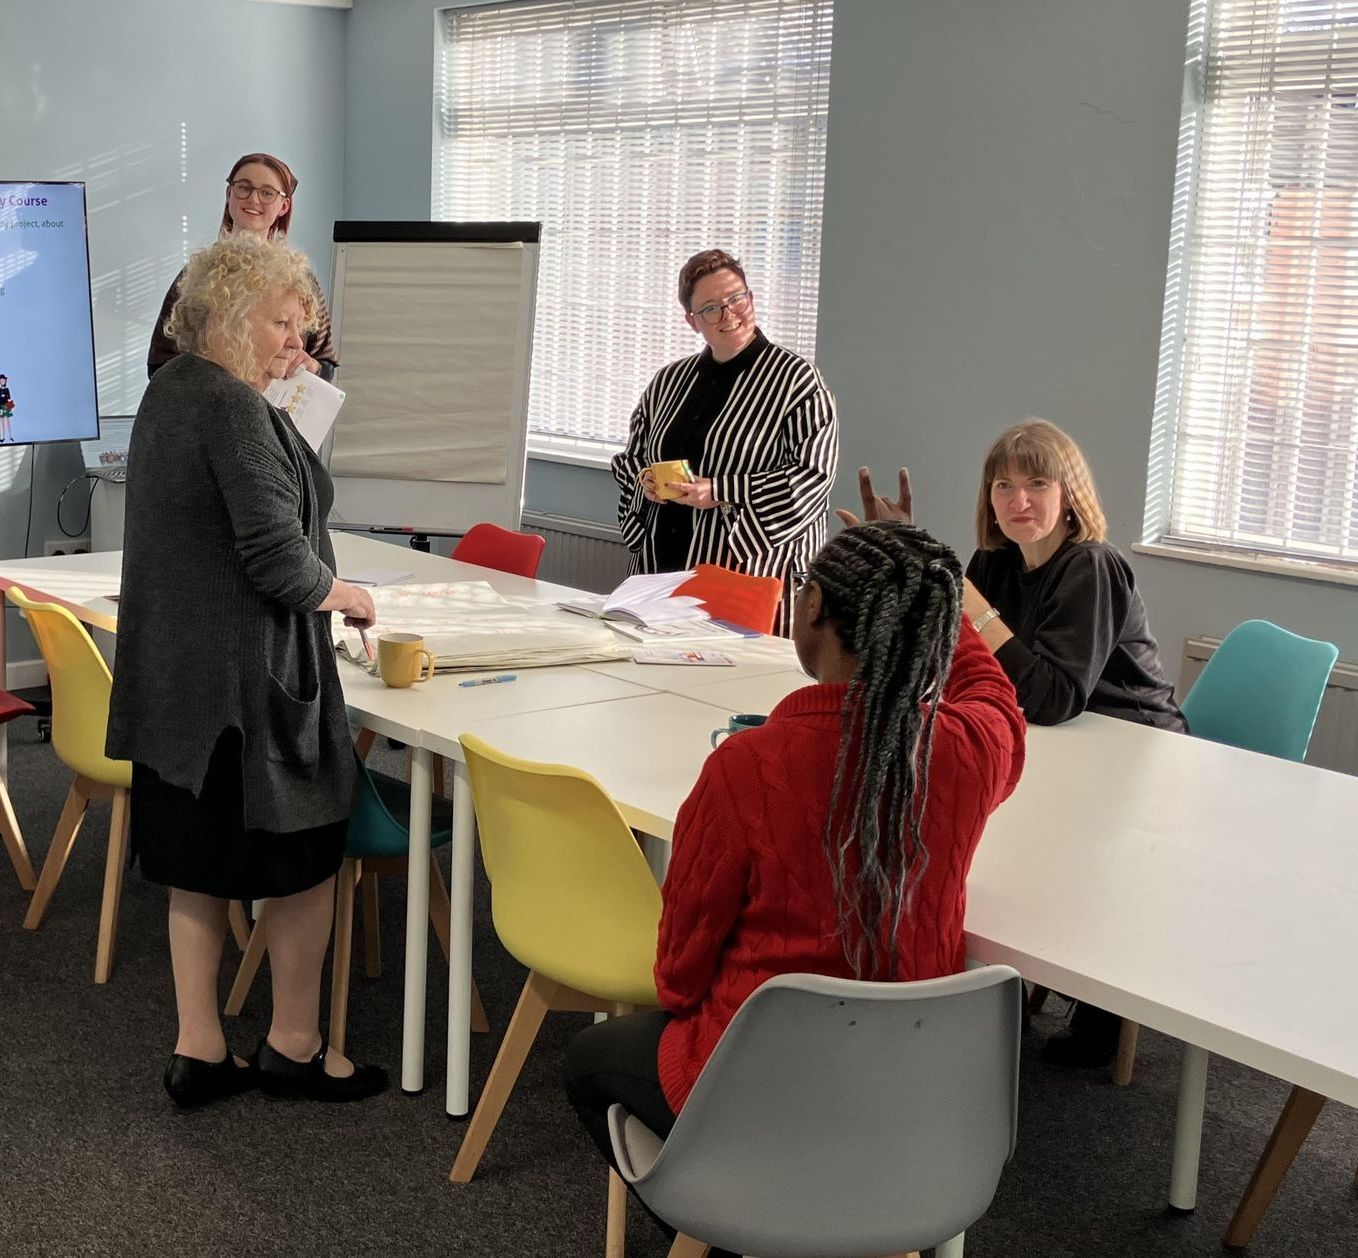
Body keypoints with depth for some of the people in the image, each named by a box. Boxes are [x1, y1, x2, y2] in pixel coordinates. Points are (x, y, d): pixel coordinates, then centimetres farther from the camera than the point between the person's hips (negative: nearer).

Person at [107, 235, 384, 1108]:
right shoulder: (234, 408, -19)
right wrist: (344, 595, -5)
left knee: (197, 862, 15)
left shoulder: (168, 390, 11)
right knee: (306, 858, 7)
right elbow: (276, 555, -22)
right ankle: (295, 1049, 20)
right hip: (243, 673, -9)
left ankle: (199, 1052, 23)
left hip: (171, 668, 9)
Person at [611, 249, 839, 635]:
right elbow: (629, 458, 24)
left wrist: (719, 492, -16)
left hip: (751, 573, -5)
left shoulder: (797, 379, -3)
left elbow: (813, 473, -11)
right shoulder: (669, 382, 15)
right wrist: (645, 481, 0)